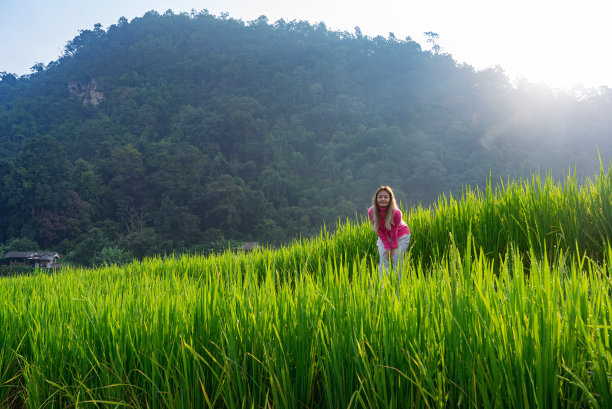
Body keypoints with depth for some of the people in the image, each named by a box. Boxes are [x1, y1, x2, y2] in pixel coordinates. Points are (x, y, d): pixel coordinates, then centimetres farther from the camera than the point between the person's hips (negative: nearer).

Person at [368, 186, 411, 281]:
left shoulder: (396, 212, -32)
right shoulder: (371, 212, -23)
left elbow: (394, 231, -22)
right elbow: (379, 231, -14)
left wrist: (394, 247, -14)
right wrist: (387, 247, -15)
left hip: (401, 235, -3)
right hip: (384, 237, 3)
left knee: (397, 261, -8)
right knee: (383, 260, -7)